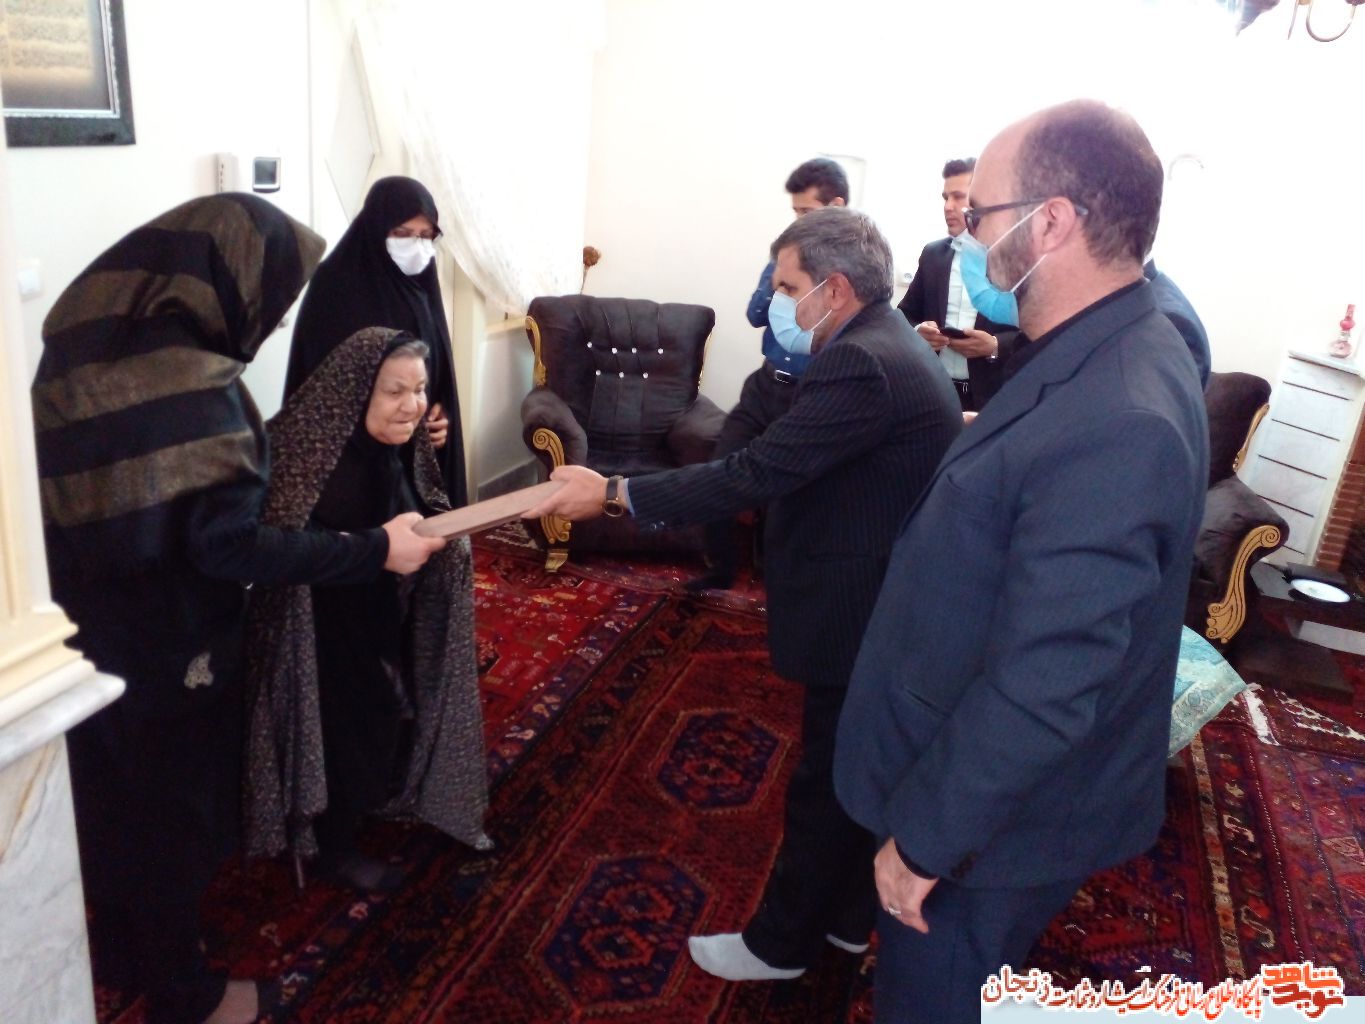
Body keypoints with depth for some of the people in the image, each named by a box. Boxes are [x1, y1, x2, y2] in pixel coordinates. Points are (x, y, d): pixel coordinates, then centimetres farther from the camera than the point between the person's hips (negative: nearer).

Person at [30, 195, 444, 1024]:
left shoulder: (94, 344, 0)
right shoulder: (193, 386, -27)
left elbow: (114, 500, 9)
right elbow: (227, 546, -27)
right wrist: (375, 550, -22)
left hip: (93, 627, 8)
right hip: (166, 644, -8)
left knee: (119, 796, 25)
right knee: (171, 809, 11)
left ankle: (133, 953, 48)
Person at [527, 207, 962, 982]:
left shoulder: (862, 365, -25)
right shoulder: (892, 346, 8)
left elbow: (753, 474, -28)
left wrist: (612, 493, -23)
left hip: (859, 619, -10)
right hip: (886, 610, 10)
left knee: (826, 784, 7)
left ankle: (781, 943, 27)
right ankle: (844, 916, 40)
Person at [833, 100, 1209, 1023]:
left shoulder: (1113, 425, -34)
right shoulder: (1113, 352, -2)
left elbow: (1043, 690, -31)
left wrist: (925, 837, -21)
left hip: (996, 814, -8)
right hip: (991, 779, 8)